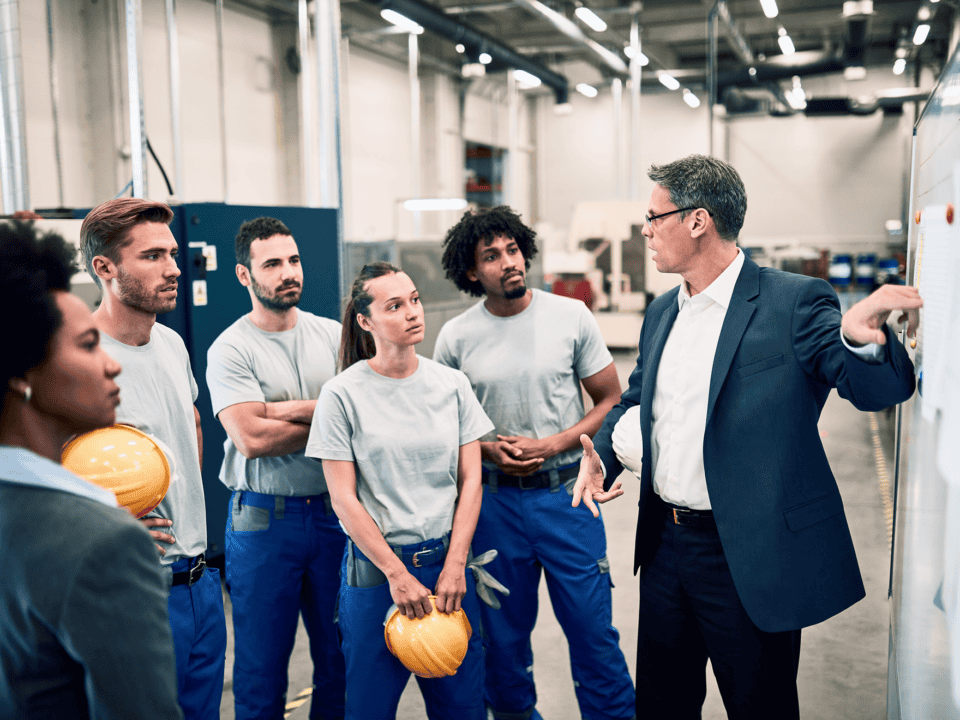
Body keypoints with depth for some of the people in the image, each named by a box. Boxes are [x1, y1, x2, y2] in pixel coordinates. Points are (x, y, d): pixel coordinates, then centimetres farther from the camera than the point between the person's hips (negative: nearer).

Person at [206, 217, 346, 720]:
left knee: (341, 651, 14)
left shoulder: (333, 335, 5)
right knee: (263, 662, 10)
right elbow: (251, 438, -18)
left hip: (333, 507, 3)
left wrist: (287, 409, -17)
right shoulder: (230, 349, -7)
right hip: (264, 518, -3)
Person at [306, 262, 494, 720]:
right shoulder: (342, 395, -8)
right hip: (375, 568, -3)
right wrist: (397, 574, -9)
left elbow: (470, 481, 3)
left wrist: (454, 566, -4)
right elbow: (344, 499, -8)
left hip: (447, 560, 3)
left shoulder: (452, 385, 2)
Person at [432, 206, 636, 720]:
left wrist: (551, 445, -11)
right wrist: (488, 449, -10)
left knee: (592, 627, 3)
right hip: (495, 499, 1)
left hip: (566, 492, -1)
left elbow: (610, 400, 1)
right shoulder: (456, 337, -1)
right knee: (504, 632, 15)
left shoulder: (571, 316, -4)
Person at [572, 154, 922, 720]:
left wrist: (861, 337, -44)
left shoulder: (793, 302, -13)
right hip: (665, 544, 7)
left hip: (750, 560, -6)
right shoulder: (662, 312, 8)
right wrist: (601, 454, 0)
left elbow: (877, 389, -20)